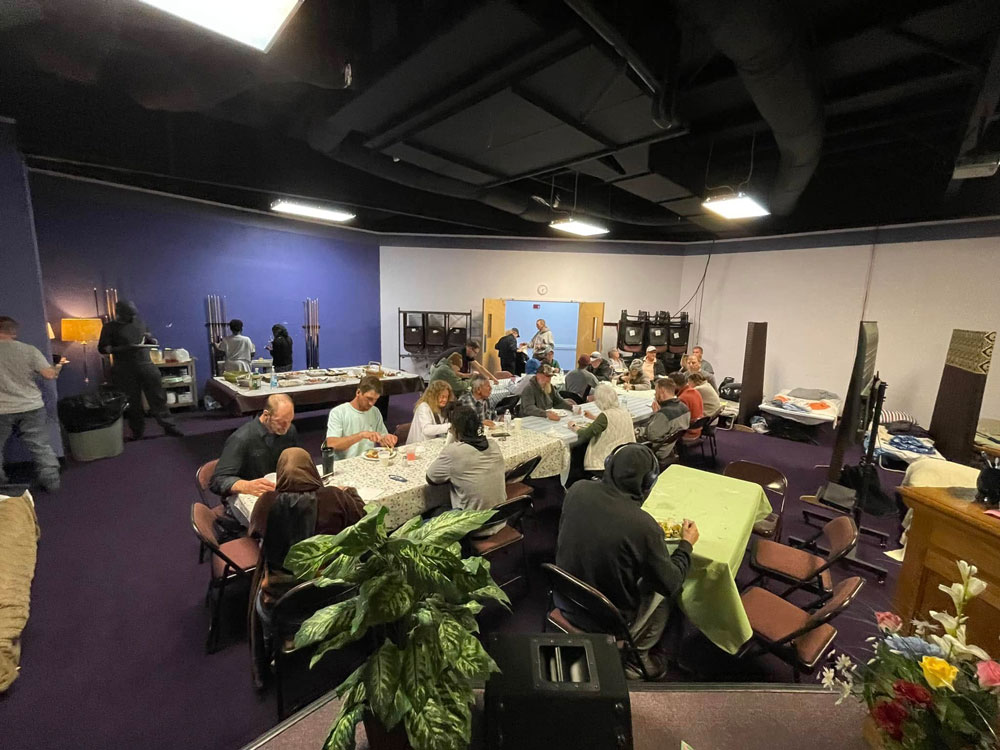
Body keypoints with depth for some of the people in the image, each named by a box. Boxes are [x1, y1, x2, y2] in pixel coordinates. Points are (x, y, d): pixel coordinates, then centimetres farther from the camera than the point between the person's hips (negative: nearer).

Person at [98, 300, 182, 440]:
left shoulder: (139, 322, 10)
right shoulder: (109, 327, 0)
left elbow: (149, 338, 23)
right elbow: (103, 348, -5)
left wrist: (151, 340, -1)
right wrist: (124, 348, -22)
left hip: (147, 366, 3)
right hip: (125, 371, -2)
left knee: (158, 397, 3)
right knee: (133, 402, 5)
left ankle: (169, 426, 7)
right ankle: (137, 432, 17)